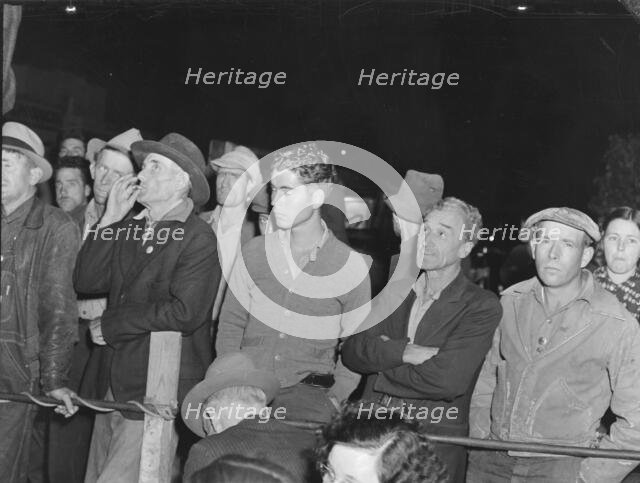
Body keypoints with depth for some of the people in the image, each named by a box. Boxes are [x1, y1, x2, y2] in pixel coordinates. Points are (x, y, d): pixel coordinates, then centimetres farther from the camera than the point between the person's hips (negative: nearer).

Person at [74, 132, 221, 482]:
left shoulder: (200, 240, -11)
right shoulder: (129, 228, 10)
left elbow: (184, 312, -21)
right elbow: (86, 282, 6)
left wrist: (110, 324, -11)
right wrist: (109, 221, -2)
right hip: (113, 385, 7)